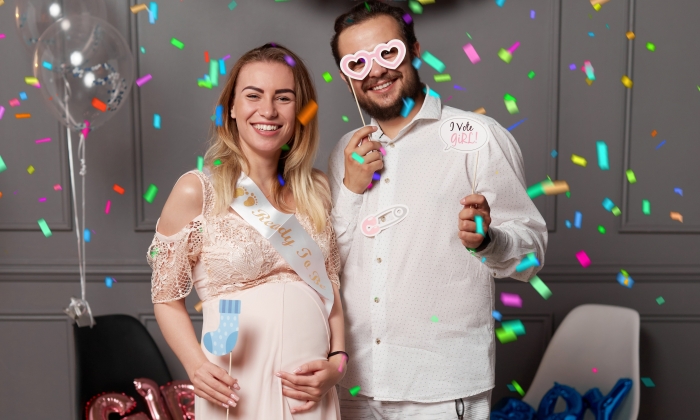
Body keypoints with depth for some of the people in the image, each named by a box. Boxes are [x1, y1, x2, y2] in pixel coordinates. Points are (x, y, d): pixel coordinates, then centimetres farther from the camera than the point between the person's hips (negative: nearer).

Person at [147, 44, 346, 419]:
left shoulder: (316, 190, 4)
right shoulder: (196, 191, -8)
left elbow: (331, 286, 9)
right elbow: (167, 298, -3)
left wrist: (337, 360, -2)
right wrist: (197, 365, -17)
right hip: (237, 390, -3)